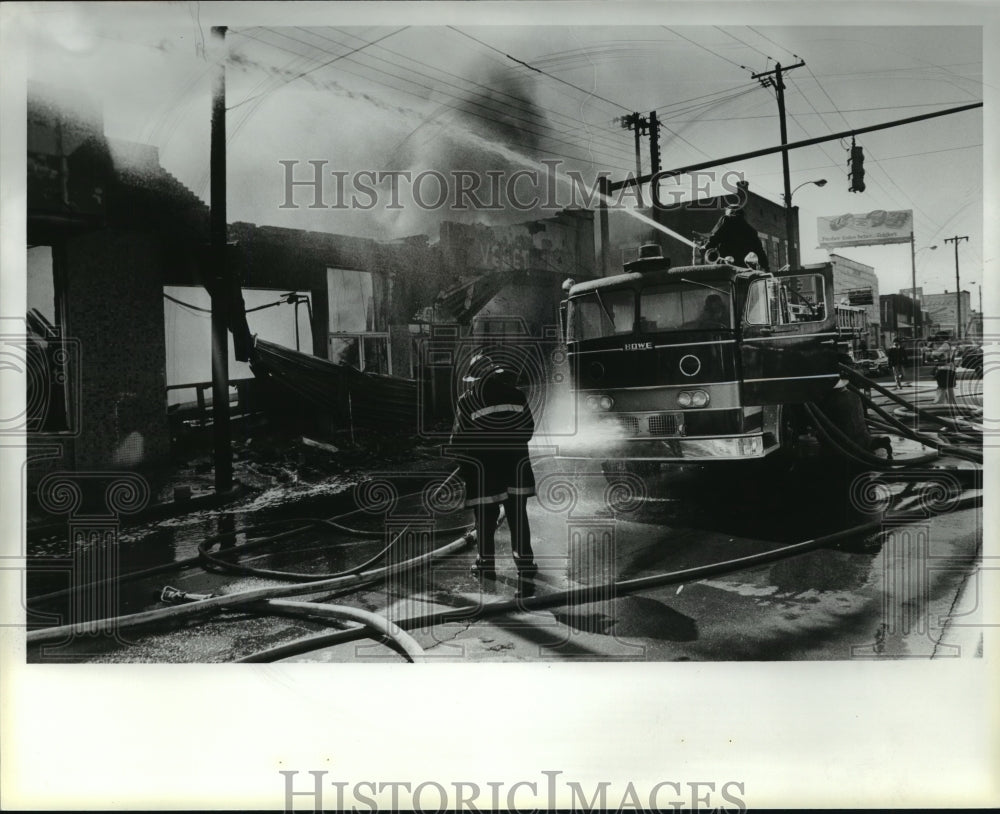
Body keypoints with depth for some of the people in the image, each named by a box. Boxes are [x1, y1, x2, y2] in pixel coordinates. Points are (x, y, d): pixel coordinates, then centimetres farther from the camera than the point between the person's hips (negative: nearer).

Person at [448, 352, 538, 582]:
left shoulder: (467, 402, -8)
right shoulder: (517, 396, 1)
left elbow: (459, 438, -5)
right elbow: (529, 430, 7)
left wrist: (455, 451, 15)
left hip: (481, 467, -2)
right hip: (516, 465, 2)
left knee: (486, 515, 8)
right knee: (518, 513, 10)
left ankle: (486, 565, 15)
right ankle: (525, 563, 15)